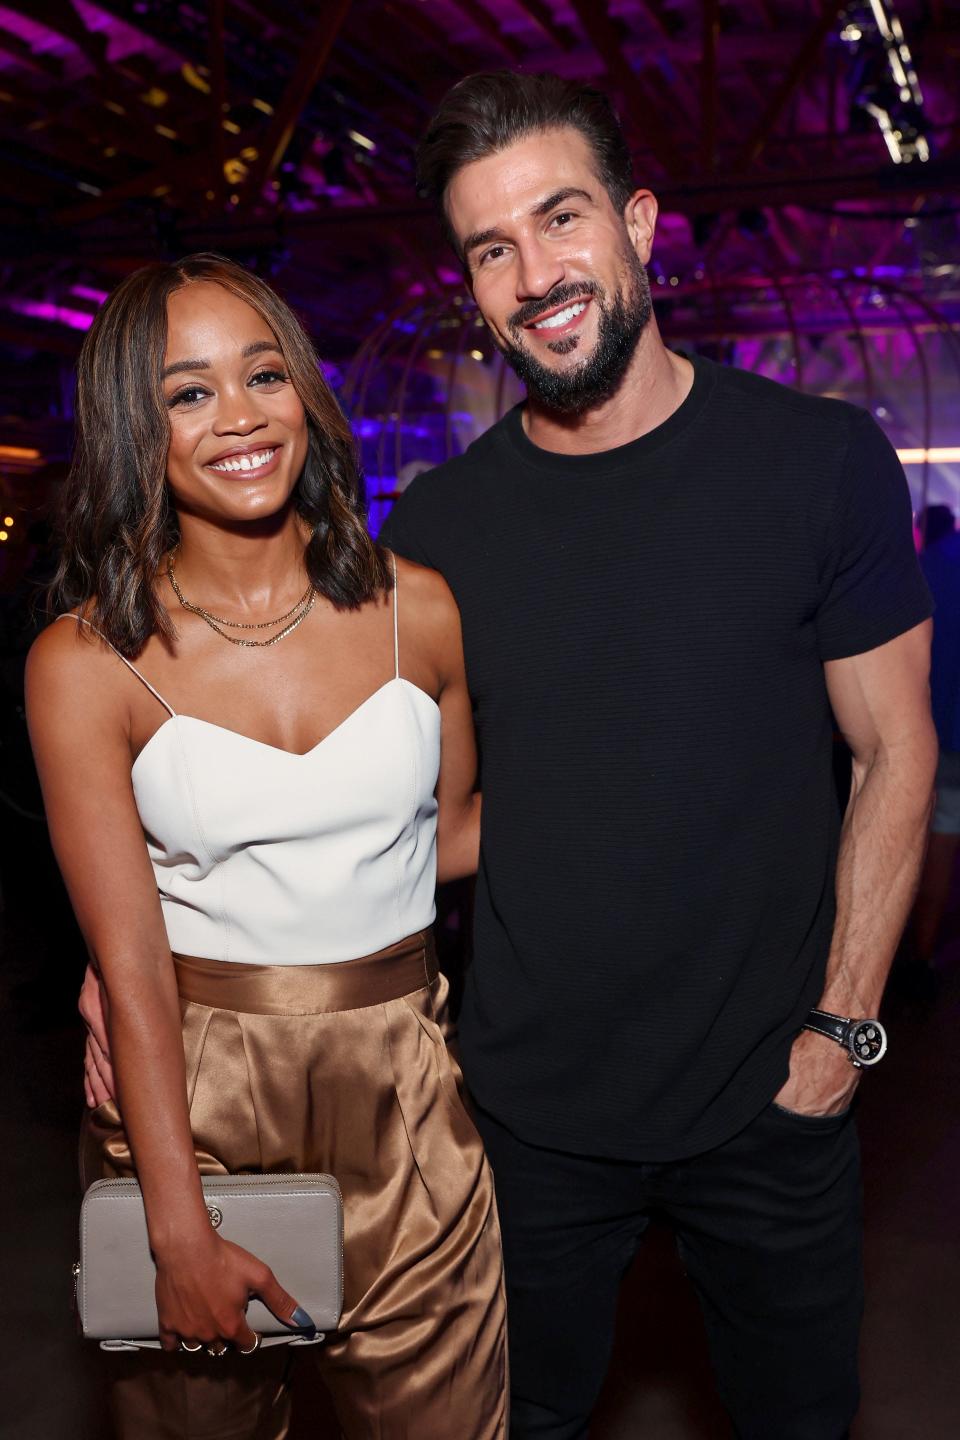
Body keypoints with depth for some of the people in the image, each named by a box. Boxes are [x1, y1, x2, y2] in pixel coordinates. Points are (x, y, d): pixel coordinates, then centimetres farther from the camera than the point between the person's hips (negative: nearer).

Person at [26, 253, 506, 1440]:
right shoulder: (85, 664, -10)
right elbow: (130, 961, -12)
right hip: (182, 1083, -1)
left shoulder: (417, 610, -4)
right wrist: (181, 1231, -12)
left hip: (399, 1083, 2)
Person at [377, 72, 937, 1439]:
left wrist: (843, 1029, -7)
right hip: (532, 1105, 1)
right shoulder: (437, 524, -4)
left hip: (769, 1102, 0)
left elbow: (895, 754, -4)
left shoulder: (819, 460, -9)